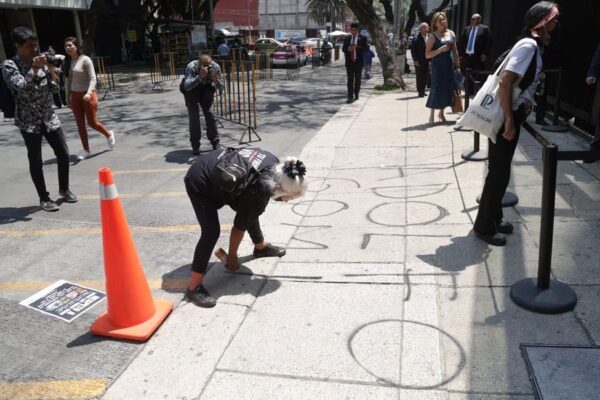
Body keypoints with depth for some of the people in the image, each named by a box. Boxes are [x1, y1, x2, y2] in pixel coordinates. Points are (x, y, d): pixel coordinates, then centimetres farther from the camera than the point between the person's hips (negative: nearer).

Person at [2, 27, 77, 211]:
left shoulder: (40, 62, 7)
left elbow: (54, 89, 6)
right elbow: (21, 88, -20)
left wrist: (52, 71, -10)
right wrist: (34, 69, -26)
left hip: (49, 117, 5)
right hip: (29, 121, -4)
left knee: (63, 154, 5)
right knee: (36, 161, 1)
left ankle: (64, 189, 25)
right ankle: (44, 198, 13)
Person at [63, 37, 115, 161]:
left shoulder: (85, 60, -11)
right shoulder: (67, 62, 7)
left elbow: (93, 78, -16)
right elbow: (68, 80, 13)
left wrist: (89, 92, -29)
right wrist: (68, 96, 12)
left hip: (87, 95, -6)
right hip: (75, 95, 6)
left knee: (92, 122, -2)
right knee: (80, 124, 6)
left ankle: (109, 134, 28)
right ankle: (86, 150, 14)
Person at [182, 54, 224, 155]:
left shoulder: (215, 67, -25)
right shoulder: (191, 67, -34)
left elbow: (221, 87, -19)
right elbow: (186, 86, -47)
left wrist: (216, 79, -40)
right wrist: (200, 76, -58)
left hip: (206, 87, 2)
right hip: (191, 90, -2)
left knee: (209, 113, -6)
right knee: (193, 114, -12)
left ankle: (215, 143, 7)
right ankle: (195, 145, -3)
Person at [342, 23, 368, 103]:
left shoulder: (362, 38, 3)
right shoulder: (347, 39, 11)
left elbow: (365, 48, -6)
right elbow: (343, 49, 10)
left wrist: (357, 47, -20)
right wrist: (348, 49, -12)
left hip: (358, 61, -1)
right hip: (349, 61, 1)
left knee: (357, 79, 9)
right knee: (350, 80, -6)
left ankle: (356, 95, 23)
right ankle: (350, 97, -11)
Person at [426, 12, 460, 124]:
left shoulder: (451, 34, 9)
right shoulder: (433, 37, -4)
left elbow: (455, 51, 13)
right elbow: (427, 55, -9)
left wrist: (457, 66, 10)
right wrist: (440, 49, -20)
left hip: (450, 66, 5)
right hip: (438, 66, -5)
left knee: (448, 89, 7)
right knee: (436, 89, -7)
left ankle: (441, 113, 23)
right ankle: (432, 115, 3)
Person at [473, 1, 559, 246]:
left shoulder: (535, 46, 14)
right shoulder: (528, 45, -16)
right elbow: (505, 82, -25)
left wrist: (514, 119, 18)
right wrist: (510, 121, -23)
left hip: (513, 117, 9)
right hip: (505, 120, -9)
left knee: (501, 172, 16)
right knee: (499, 173, -2)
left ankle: (494, 218, 29)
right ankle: (484, 226, 10)